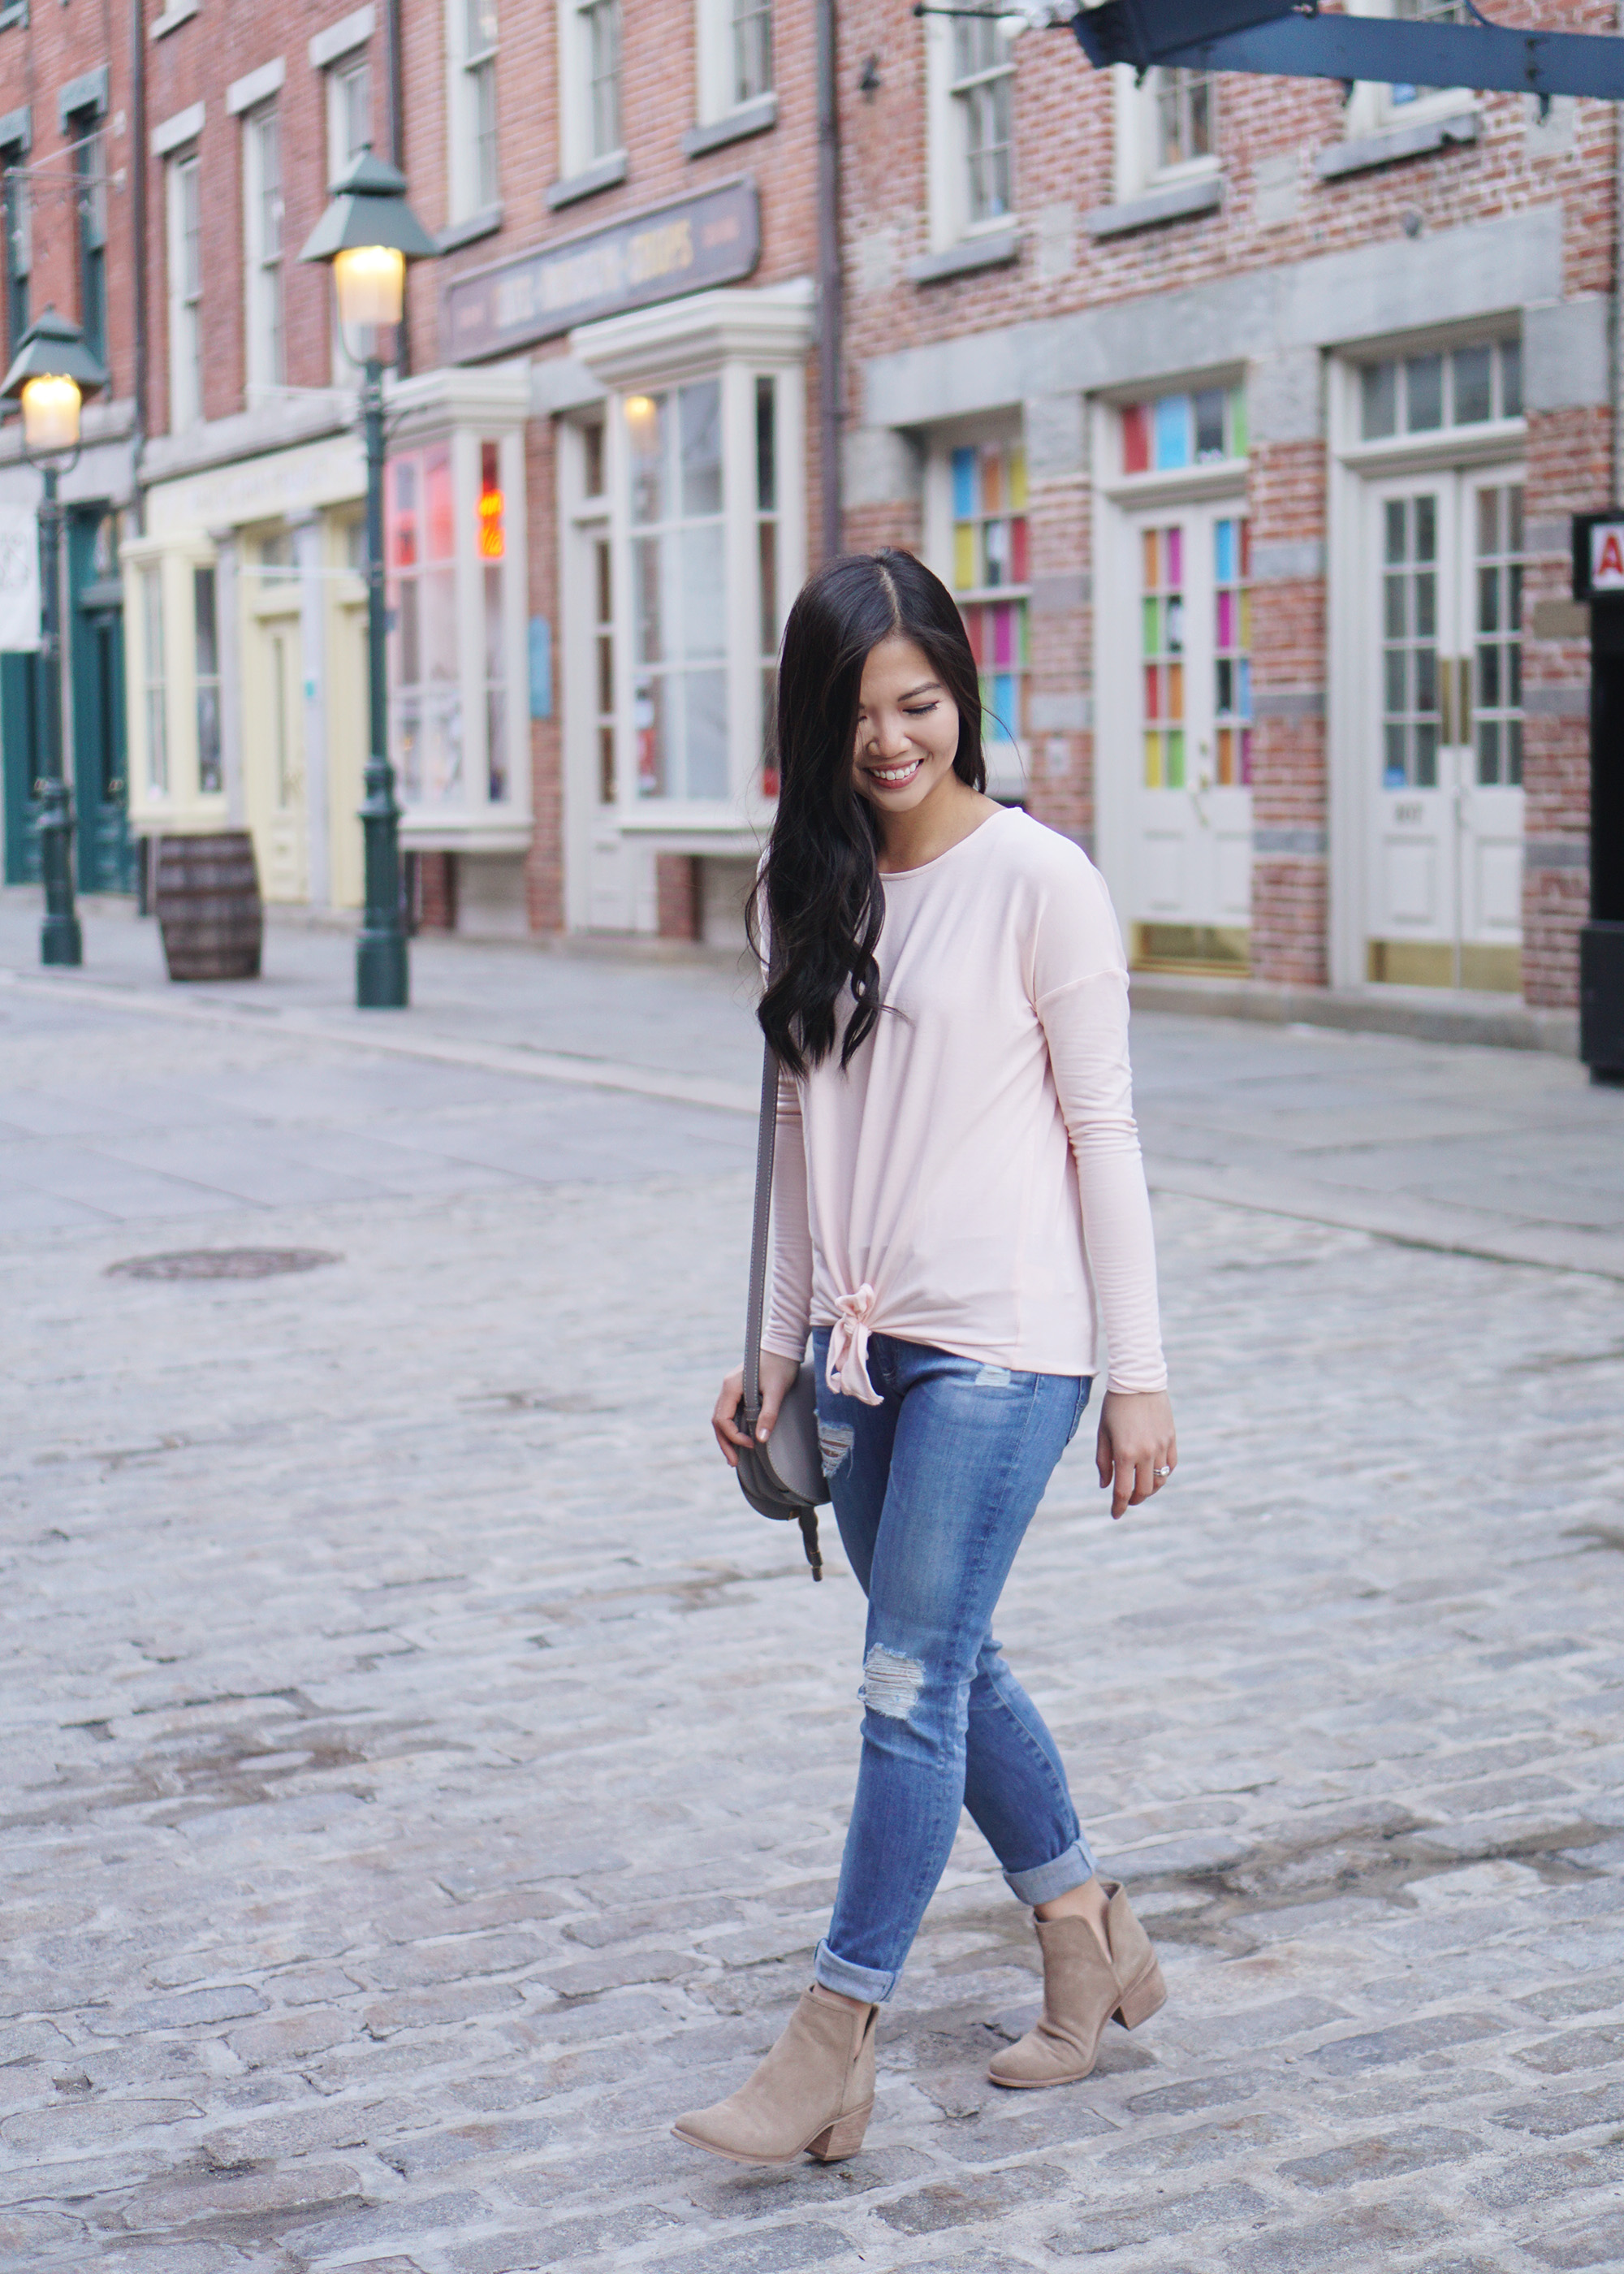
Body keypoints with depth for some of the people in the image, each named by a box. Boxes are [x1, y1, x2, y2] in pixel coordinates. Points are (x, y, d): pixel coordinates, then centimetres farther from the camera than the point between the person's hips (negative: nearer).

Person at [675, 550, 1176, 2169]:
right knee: (949, 1672, 14)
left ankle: (832, 2048, 4)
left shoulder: (1037, 881, -9)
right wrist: (782, 1342, 14)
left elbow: (1103, 1131, -8)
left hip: (1000, 1342, -7)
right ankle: (1094, 1944, 33)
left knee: (912, 1685, -5)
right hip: (863, 1341, 7)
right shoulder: (804, 891, 8)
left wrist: (1136, 1374, -8)